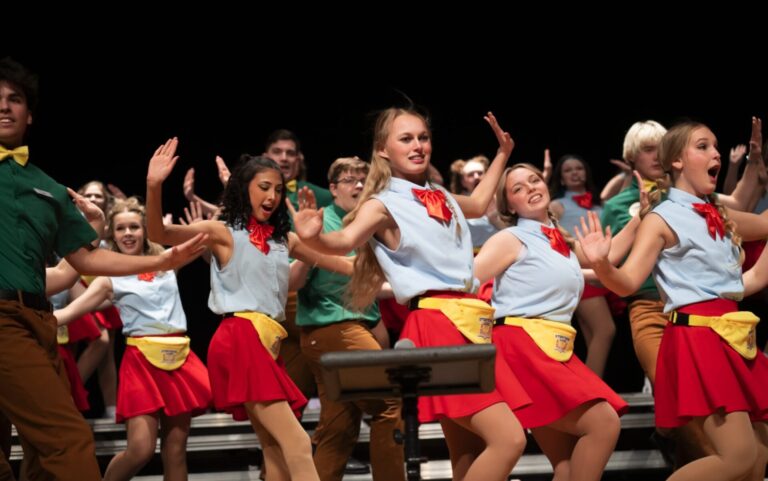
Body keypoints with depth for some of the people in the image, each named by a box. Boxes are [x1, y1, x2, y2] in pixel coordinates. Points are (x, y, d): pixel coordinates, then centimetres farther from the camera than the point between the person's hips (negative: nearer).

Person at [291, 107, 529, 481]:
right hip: (437, 326, -8)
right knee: (508, 439, -18)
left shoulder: (442, 198, 19)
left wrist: (502, 154, 43)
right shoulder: (383, 204, -2)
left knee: (470, 451, 6)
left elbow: (478, 204, 43)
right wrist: (314, 238, -42)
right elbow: (345, 242, -21)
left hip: (471, 324, 8)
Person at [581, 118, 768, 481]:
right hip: (695, 339, -8)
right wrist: (601, 264, -34)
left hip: (732, 338, 8)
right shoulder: (662, 218, -4)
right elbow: (628, 282, -12)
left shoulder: (720, 216, 17)